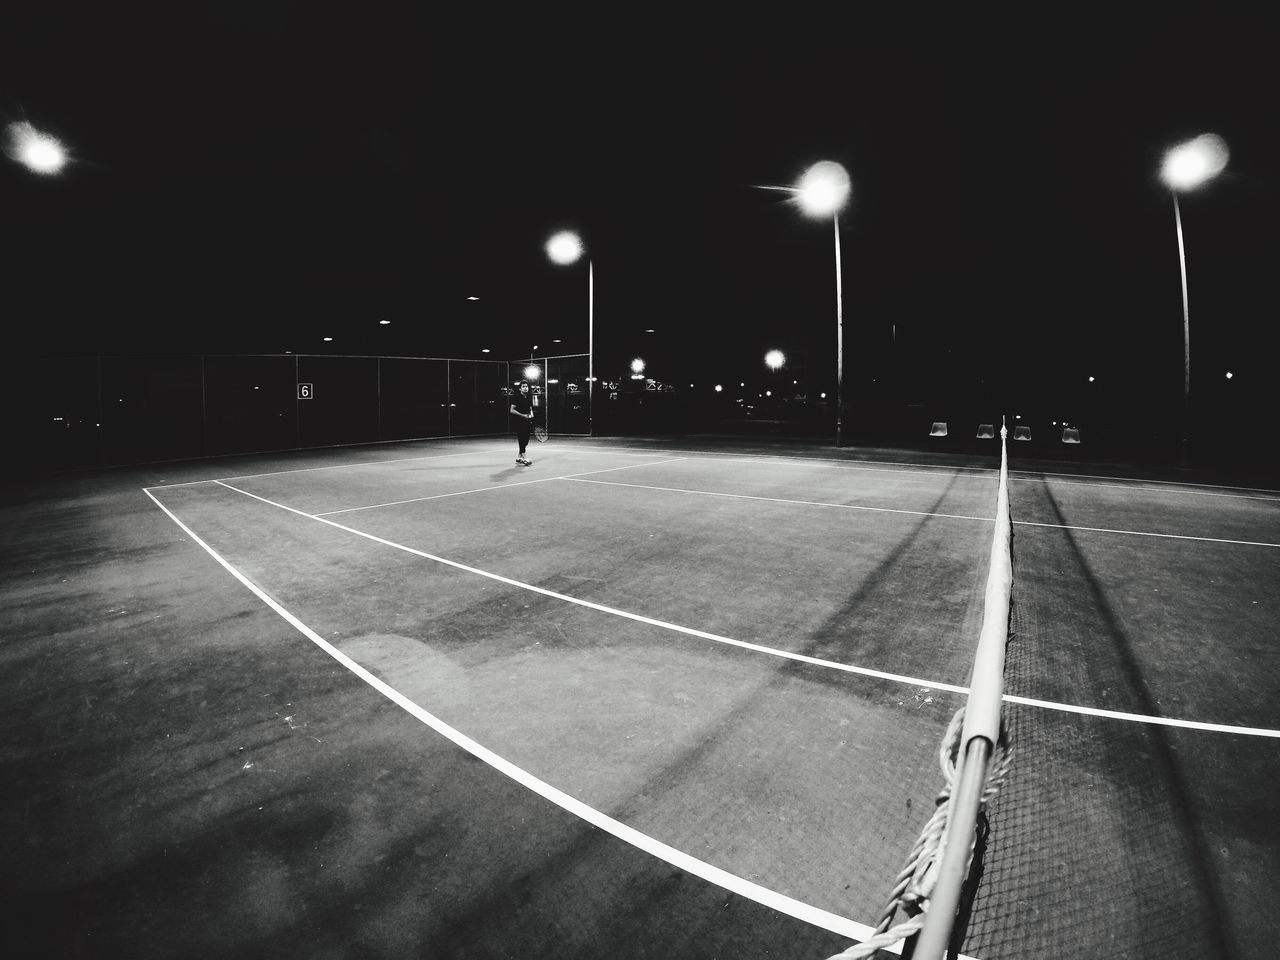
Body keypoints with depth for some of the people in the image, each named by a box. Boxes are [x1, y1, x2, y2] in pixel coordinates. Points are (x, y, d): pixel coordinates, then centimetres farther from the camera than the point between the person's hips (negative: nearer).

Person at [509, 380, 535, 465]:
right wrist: (522, 415, -19)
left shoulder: (529, 398, 12)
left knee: (525, 441, 10)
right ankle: (524, 459, -7)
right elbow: (512, 410, -11)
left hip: (527, 422, 7)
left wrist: (531, 414, 0)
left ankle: (519, 457, 22)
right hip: (519, 422, -7)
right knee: (522, 440, -7)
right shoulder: (516, 397, -7)